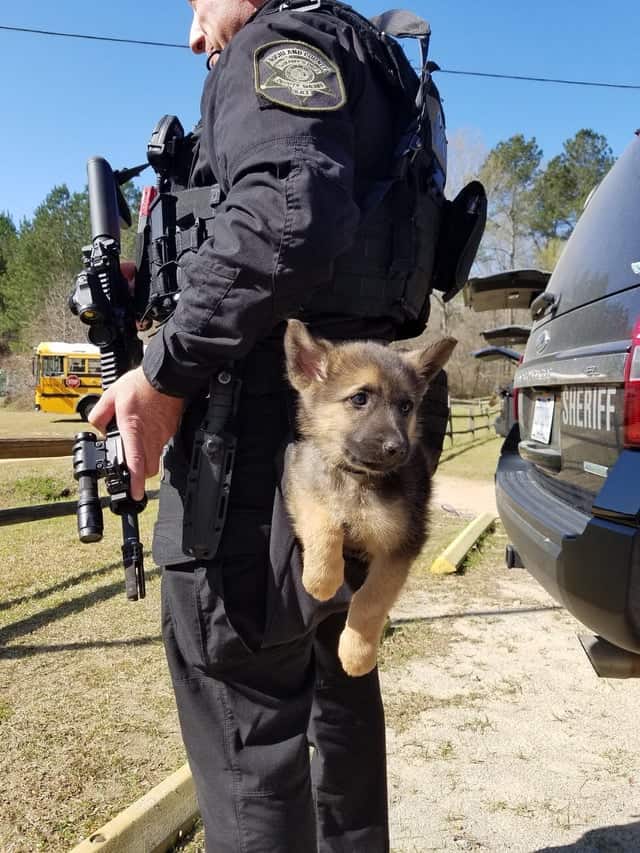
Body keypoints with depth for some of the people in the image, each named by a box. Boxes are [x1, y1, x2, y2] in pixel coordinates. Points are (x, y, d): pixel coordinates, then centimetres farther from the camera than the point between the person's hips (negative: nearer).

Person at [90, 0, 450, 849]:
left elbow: (291, 211, -22)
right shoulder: (369, 68, 28)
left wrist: (165, 369, -18)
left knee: (242, 706, -1)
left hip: (281, 428, -10)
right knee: (336, 677, 21)